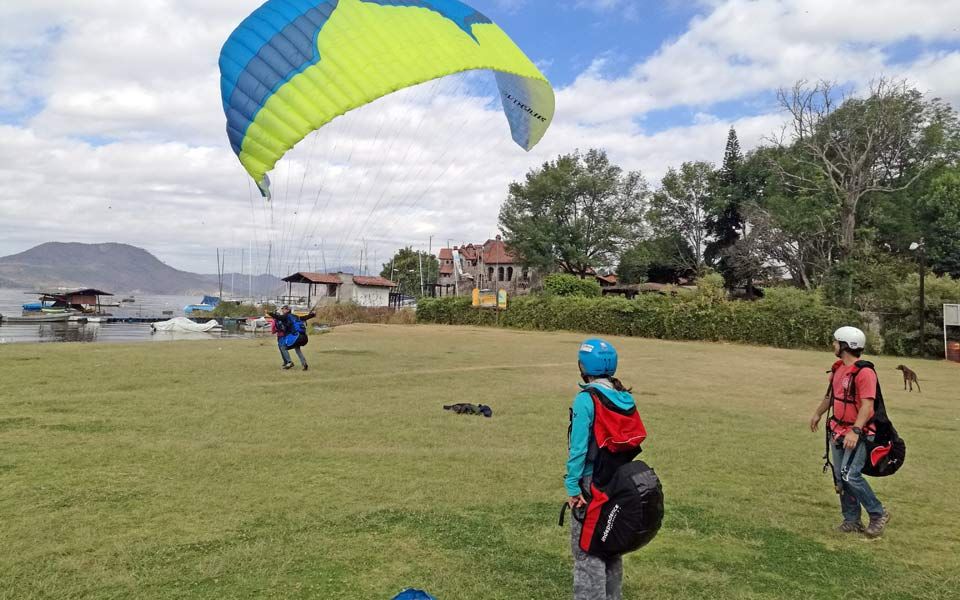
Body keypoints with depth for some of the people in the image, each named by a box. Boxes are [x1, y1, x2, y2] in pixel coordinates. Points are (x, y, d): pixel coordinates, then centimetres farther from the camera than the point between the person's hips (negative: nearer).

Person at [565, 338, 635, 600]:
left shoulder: (586, 400, -19)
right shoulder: (625, 398, 1)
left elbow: (578, 447, -19)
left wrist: (572, 487, -14)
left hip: (592, 483, -7)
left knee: (587, 550, 4)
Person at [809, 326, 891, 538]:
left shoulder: (864, 372, -18)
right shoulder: (838, 368, 9)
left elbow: (867, 404, -25)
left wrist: (855, 431, -33)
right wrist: (818, 413, 35)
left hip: (858, 434, -9)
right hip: (838, 431, 9)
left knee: (850, 475, -14)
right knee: (840, 478, 10)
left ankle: (878, 514, 6)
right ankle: (852, 520, 21)